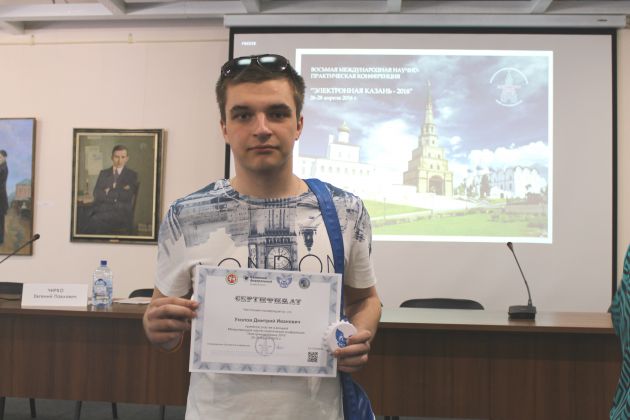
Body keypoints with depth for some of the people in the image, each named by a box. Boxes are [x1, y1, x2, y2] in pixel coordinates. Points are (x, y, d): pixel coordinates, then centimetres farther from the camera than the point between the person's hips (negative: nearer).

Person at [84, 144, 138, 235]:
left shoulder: (132, 175, 11)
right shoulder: (103, 173, 21)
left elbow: (127, 196, -3)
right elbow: (96, 194, 7)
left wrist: (109, 192, 2)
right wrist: (118, 191, -4)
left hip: (121, 211, -3)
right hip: (101, 209, 3)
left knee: (96, 220, -33)